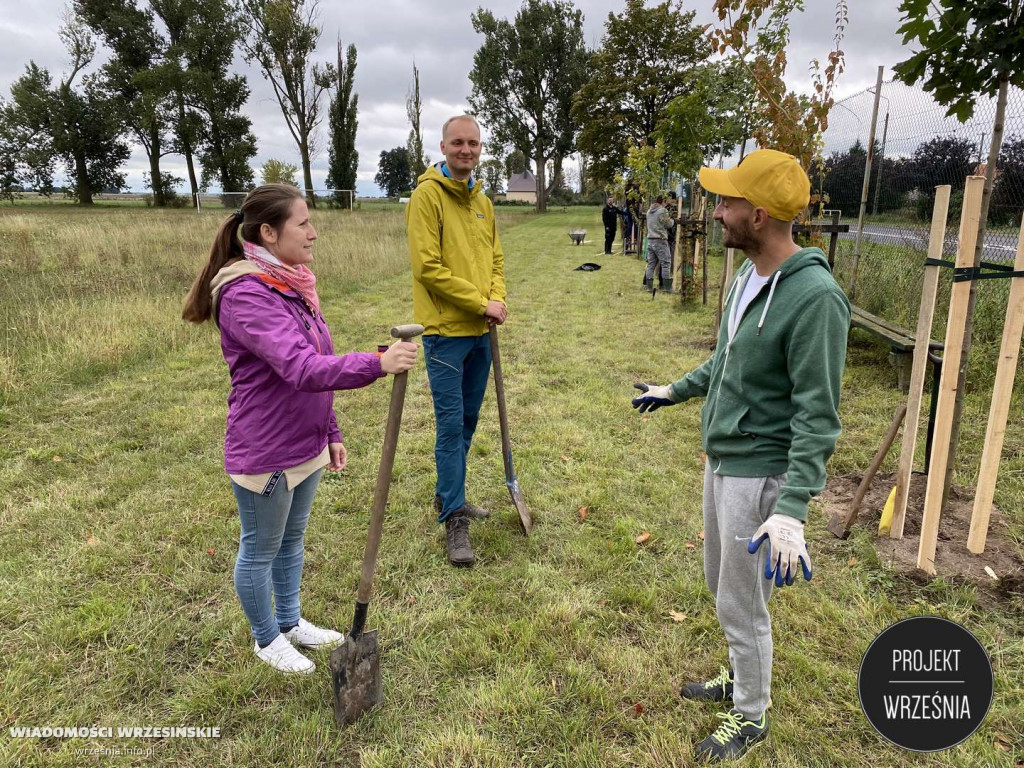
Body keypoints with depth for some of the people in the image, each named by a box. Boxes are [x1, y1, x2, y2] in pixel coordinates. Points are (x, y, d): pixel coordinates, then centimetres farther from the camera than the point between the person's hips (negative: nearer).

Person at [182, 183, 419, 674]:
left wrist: (331, 432, 14)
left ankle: (290, 622, 44)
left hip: (305, 445, 8)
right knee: (261, 550, 14)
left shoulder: (292, 284, 6)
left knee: (292, 540, 24)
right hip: (264, 453, -8)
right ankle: (267, 639, 36)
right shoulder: (246, 293, -24)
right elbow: (300, 368, -37)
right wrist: (377, 364, -48)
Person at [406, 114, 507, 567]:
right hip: (445, 330, -7)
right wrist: (479, 303, -14)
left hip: (480, 331, 7)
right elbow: (427, 266, -16)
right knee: (451, 424, -4)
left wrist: (498, 298, -4)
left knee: (468, 420, 15)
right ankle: (454, 519, 5)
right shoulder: (427, 195, -9)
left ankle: (448, 496, 31)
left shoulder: (482, 201, 15)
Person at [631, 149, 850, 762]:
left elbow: (817, 417, -24)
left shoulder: (815, 297, -24)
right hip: (720, 459, 8)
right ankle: (741, 675, 47)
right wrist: (675, 391, 28)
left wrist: (793, 510, -28)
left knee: (741, 601, 8)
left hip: (759, 473, -8)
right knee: (723, 583, 23)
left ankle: (751, 716, 32)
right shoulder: (748, 275, 3)